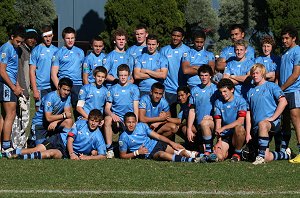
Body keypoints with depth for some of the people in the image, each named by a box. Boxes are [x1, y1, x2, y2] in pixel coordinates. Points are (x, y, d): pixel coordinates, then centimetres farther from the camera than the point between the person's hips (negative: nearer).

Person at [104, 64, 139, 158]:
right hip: (116, 118, 1)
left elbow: (136, 108, 4)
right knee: (107, 119, -35)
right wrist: (112, 114, -18)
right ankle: (109, 149, -30)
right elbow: (107, 108, 6)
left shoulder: (134, 88, 11)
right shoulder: (113, 89, 13)